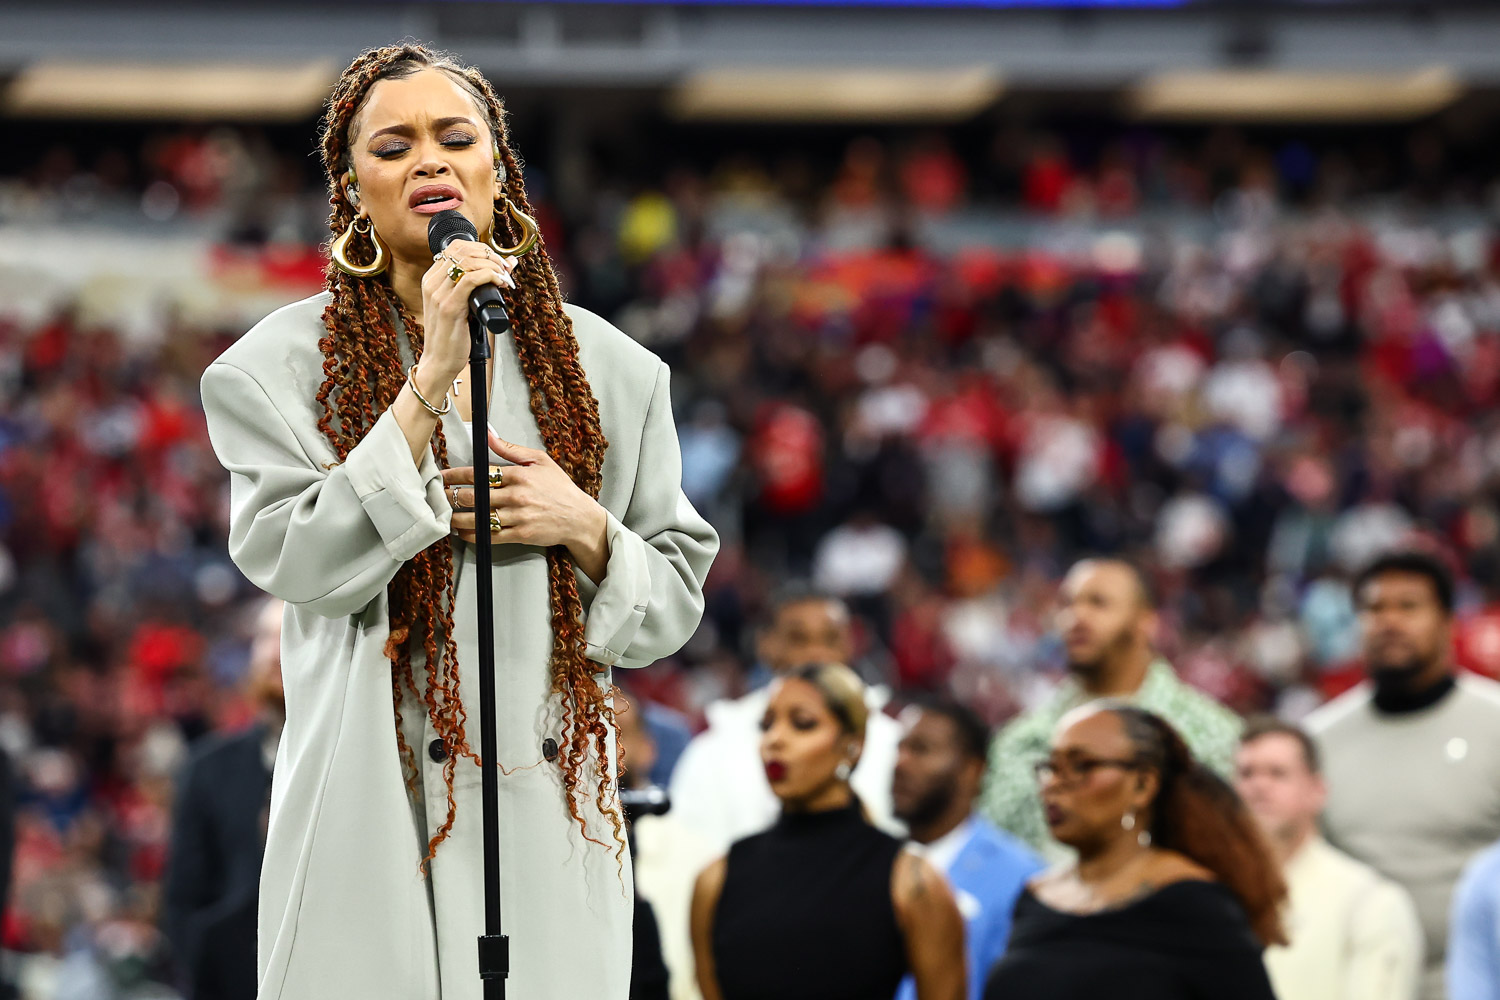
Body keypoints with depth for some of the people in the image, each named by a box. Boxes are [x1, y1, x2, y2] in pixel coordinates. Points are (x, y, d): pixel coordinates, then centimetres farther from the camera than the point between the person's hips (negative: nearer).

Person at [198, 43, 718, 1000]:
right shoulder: (284, 364, 2)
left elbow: (676, 596, 14)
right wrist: (430, 384, -16)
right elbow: (301, 561, -12)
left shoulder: (604, 367, 10)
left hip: (553, 818, 2)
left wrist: (585, 531, -7)